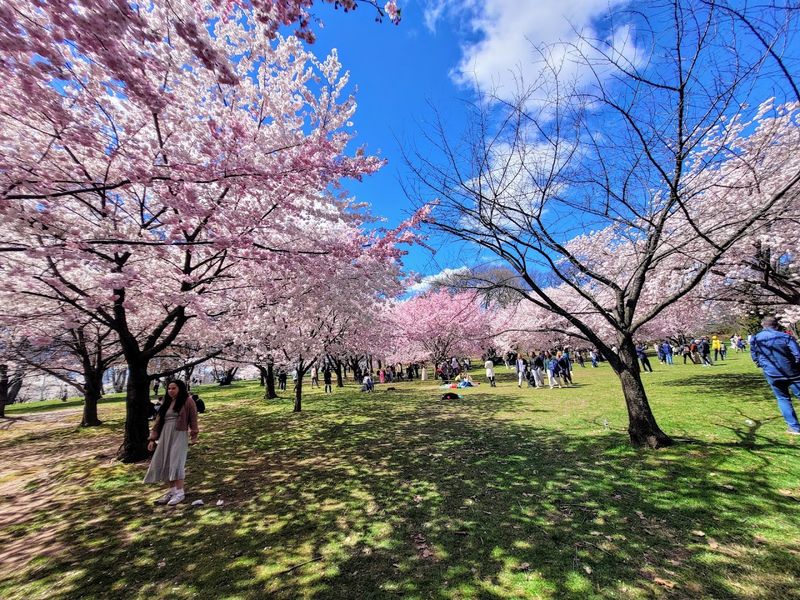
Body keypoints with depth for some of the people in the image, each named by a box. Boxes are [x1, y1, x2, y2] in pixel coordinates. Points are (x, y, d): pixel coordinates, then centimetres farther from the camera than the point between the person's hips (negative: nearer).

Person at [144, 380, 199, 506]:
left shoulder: (188, 401, -3)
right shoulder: (166, 403, 15)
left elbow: (193, 419, -6)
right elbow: (158, 421, 16)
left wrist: (194, 436, -11)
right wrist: (152, 438, 10)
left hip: (179, 435, -6)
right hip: (165, 436, 7)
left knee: (176, 463, -9)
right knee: (166, 463, 7)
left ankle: (180, 492, -1)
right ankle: (172, 490, 18)